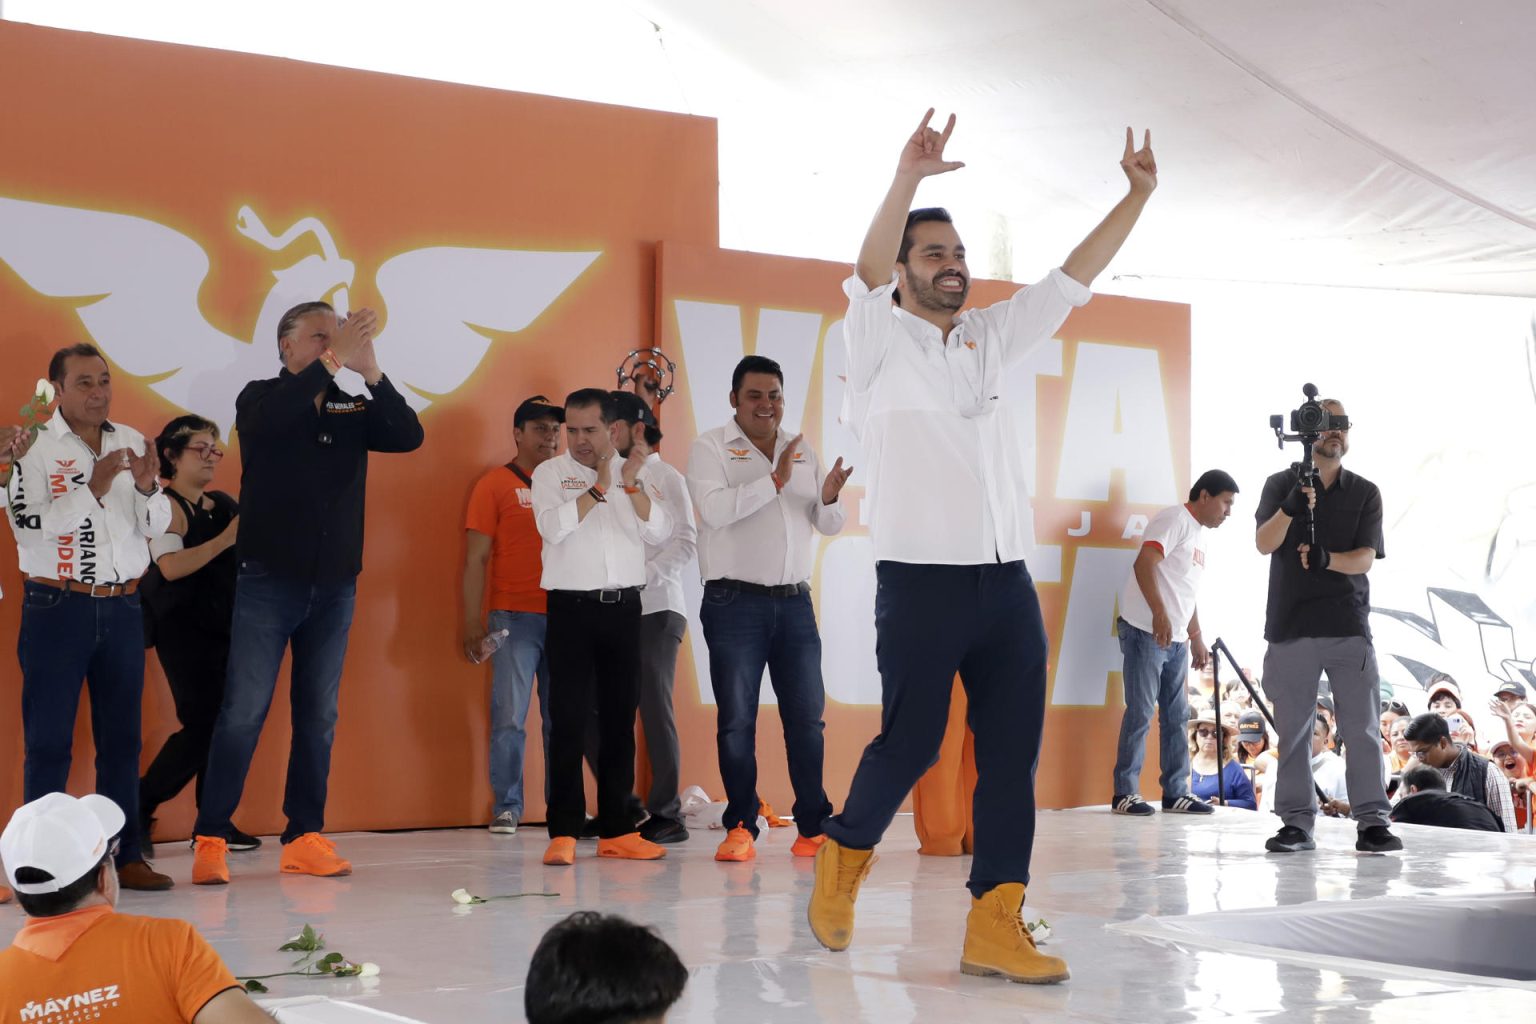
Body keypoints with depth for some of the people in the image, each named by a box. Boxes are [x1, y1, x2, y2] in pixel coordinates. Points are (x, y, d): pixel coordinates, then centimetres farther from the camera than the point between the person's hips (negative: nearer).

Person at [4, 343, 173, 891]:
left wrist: (148, 487, -11)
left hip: (122, 606, 4)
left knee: (122, 736, 8)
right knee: (49, 738, -2)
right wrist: (94, 489, -20)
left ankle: (126, 855, 14)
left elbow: (158, 526, 9)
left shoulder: (132, 443, 9)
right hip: (57, 606, -4)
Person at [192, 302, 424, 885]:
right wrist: (331, 362, -27)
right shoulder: (262, 399, 1)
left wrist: (370, 372, -19)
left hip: (334, 585, 4)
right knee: (243, 712, -7)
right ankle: (211, 840, -3)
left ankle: (305, 837, 12)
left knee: (318, 716, 6)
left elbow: (409, 437, -6)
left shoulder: (353, 410, 9)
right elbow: (269, 419, -23)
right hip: (268, 580, -4)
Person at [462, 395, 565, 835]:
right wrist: (473, 625, -7)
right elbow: (476, 559, -1)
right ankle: (506, 808, 4)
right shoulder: (495, 485, 2)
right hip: (515, 618, -3)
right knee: (509, 718, -3)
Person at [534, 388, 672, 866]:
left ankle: (617, 829, 12)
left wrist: (631, 483, -12)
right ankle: (563, 832, -3)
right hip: (572, 608, -3)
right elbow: (553, 527, -14)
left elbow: (660, 532, -2)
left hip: (624, 608, 3)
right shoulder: (550, 473, 3)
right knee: (568, 720, -5)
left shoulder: (638, 474, 10)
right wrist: (598, 489, -15)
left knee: (620, 718, 6)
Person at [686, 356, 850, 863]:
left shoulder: (803, 451, 13)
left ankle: (814, 827, 9)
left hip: (794, 602, 4)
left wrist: (829, 499, -11)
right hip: (735, 602, -4)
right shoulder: (711, 447, -2)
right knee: (737, 720, 0)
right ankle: (740, 828, 6)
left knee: (807, 717, 3)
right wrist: (775, 480, -20)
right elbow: (715, 509, -18)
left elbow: (829, 525, 11)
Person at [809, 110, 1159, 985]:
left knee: (1014, 750, -2)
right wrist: (908, 180, -33)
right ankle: (845, 856, 25)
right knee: (911, 743, -2)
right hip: (921, 583, -5)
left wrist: (1137, 197, 8)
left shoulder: (991, 338, 16)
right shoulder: (878, 340, 0)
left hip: (1008, 584, 5)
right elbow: (869, 271, -18)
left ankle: (995, 926, -1)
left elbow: (1071, 280, 16)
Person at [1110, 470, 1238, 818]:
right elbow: (1144, 563, -21)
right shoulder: (1175, 519, -8)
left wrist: (1197, 639, 26)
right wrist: (1160, 614, -29)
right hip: (1146, 631, -9)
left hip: (1176, 639, 9)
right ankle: (1124, 793, -3)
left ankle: (1175, 793, 14)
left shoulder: (1200, 533, 21)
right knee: (1141, 712, -7)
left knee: (1176, 716, 9)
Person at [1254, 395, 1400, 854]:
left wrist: (1328, 559, -22)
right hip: (1291, 626, 0)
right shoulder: (1281, 484, 9)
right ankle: (1297, 824, 7)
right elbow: (1264, 543, -5)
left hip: (1349, 626, 0)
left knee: (1362, 728, -4)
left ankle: (1372, 822, -2)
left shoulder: (1365, 493, 10)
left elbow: (1366, 558, 0)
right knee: (1293, 730, 1)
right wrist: (1290, 509, -25)